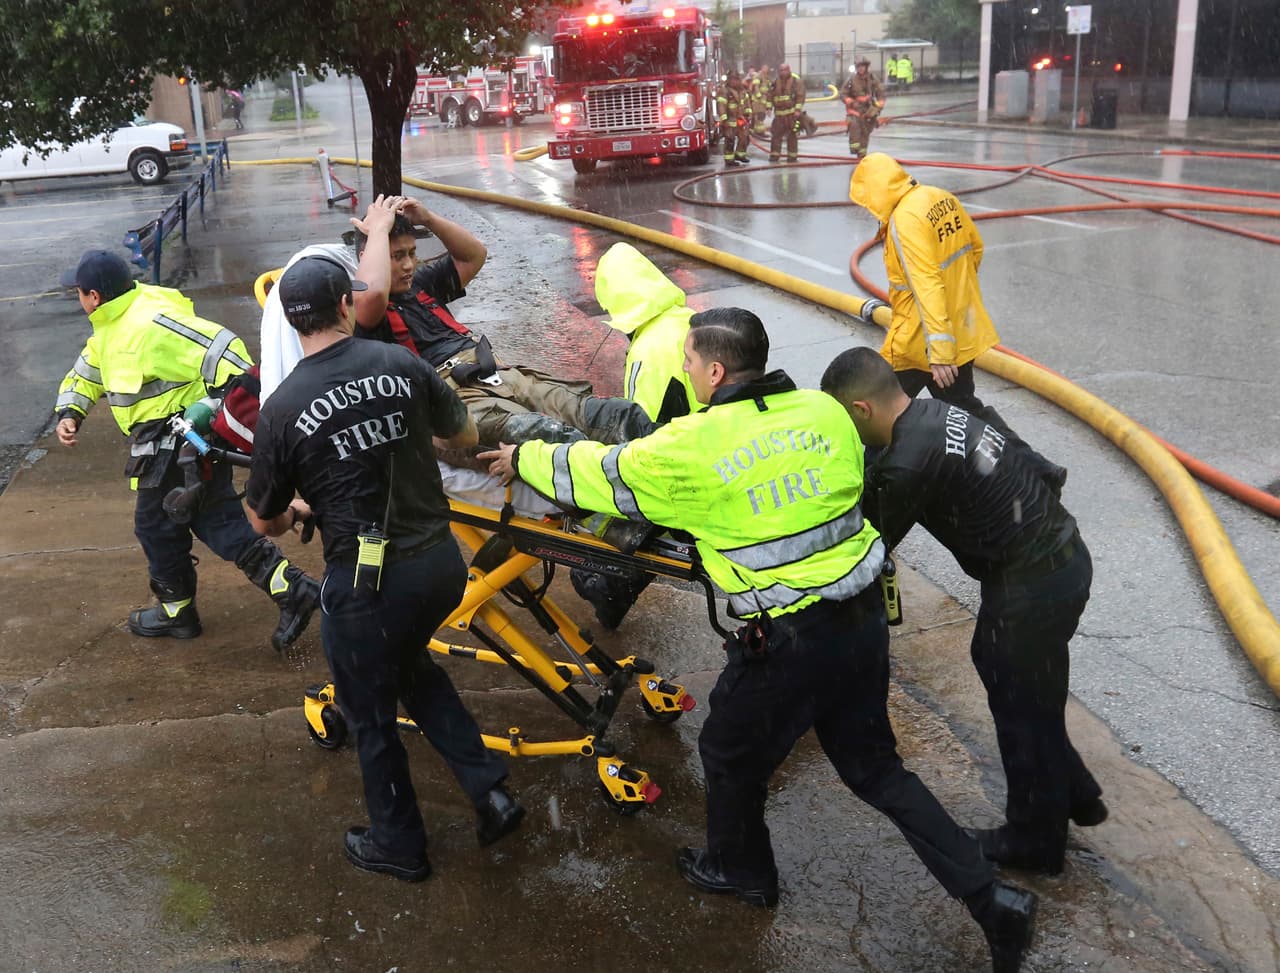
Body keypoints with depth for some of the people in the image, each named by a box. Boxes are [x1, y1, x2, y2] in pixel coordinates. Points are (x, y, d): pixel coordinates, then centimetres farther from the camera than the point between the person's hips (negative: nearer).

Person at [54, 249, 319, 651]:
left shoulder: (150, 322, -23)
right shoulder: (110, 327, 11)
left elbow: (220, 347, -28)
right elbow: (85, 373, 23)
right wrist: (69, 413, 5)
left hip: (180, 442, -10)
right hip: (170, 441, 10)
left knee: (156, 524, 8)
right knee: (217, 522, 9)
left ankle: (177, 611, 28)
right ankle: (293, 590, 5)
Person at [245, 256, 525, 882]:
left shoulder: (282, 409, -10)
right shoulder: (403, 366, -4)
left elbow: (263, 523, 2)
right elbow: (465, 437, 13)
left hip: (368, 583, -4)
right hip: (442, 563, 4)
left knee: (372, 717, 19)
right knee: (410, 662, 32)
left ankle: (398, 847, 38)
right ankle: (490, 791, 25)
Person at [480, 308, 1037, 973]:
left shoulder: (692, 446, -14)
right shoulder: (824, 411, 0)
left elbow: (599, 476, 0)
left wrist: (524, 459, 18)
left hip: (788, 640, -6)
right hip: (864, 617, 6)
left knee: (731, 756, 22)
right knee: (873, 764, 22)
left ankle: (739, 869, 47)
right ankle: (989, 897, 22)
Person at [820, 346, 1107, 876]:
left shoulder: (910, 465, -25)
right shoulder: (932, 414, 3)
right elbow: (875, 483, 14)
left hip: (1031, 585, -9)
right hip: (1063, 554, 9)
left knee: (1022, 711, 10)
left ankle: (1034, 840, 32)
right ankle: (1074, 793, 42)